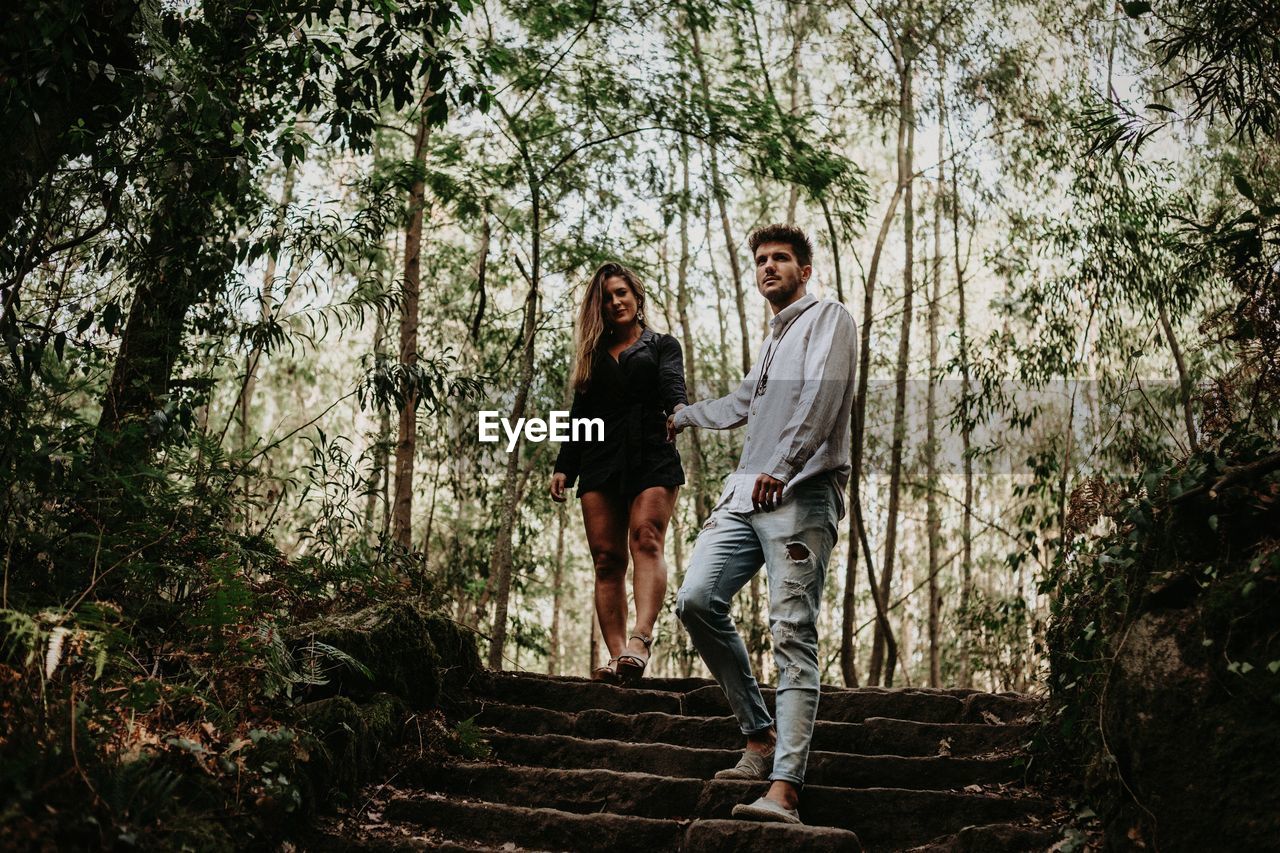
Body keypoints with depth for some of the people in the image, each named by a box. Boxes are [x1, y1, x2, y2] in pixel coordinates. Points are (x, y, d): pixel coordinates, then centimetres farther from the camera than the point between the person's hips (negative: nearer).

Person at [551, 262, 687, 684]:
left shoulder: (661, 346, 16)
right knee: (606, 558, -5)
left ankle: (639, 641, -37)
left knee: (646, 539, -23)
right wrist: (563, 467, 10)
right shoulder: (592, 355, 25)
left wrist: (678, 410, -28)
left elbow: (672, 385, -4)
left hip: (652, 458, -4)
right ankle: (616, 657, -8)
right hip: (600, 463, 4)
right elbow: (579, 415, 22)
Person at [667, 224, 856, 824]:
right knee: (697, 599, -9)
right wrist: (680, 417, 61)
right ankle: (759, 736, 2)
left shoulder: (828, 317, 4)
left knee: (793, 637, -14)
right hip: (746, 494, 8)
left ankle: (784, 789, -22)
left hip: (801, 497, -8)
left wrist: (781, 467, -25)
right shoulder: (773, 339, 29)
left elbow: (822, 393, -14)